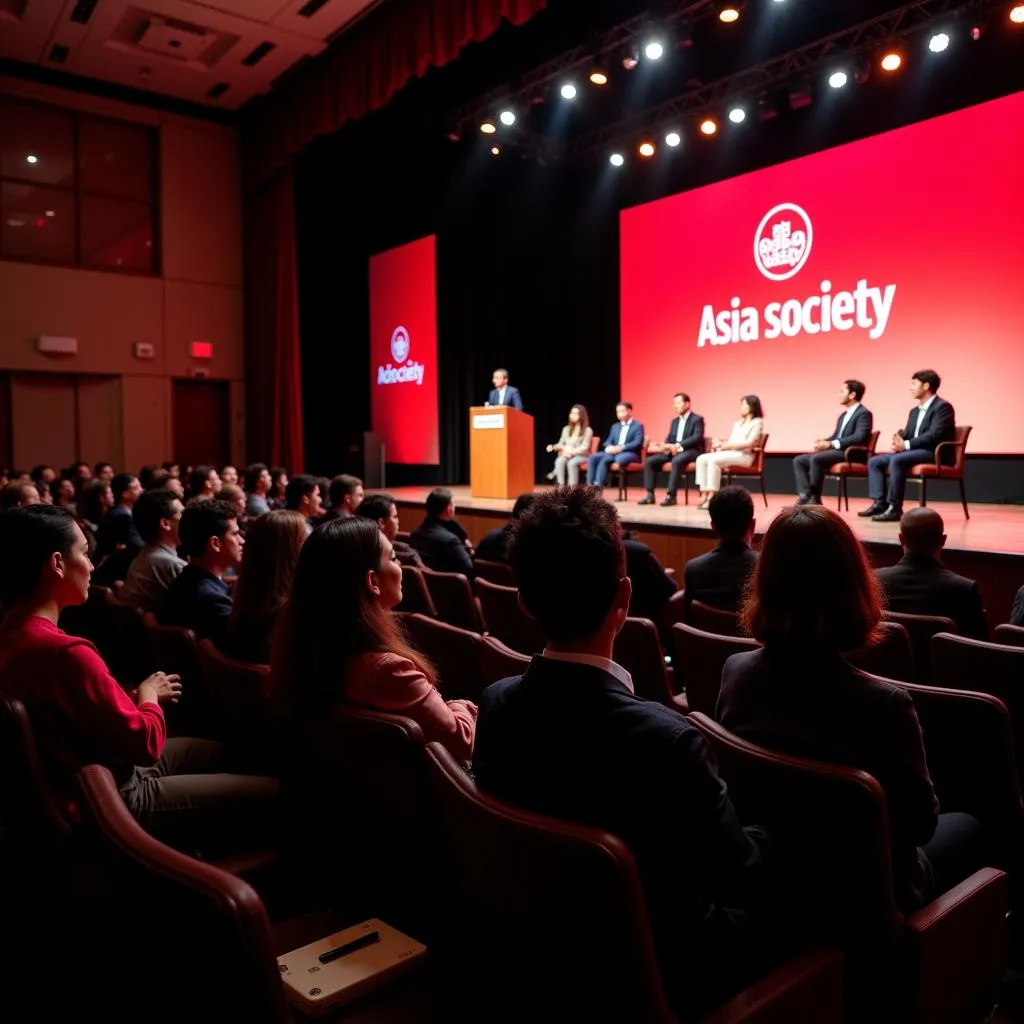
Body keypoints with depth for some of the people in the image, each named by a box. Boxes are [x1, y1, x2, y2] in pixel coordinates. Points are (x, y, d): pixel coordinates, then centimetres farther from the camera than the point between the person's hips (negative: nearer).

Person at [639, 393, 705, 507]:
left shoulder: (697, 419, -1)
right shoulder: (674, 421, 22)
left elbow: (697, 438, -15)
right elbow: (669, 439, 15)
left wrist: (679, 445, -26)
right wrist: (668, 446, -12)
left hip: (691, 451, -7)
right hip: (673, 450, 7)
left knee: (677, 461, -39)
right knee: (649, 461, -11)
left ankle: (671, 496, -37)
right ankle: (650, 495, -13)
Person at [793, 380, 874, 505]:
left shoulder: (864, 413, -6)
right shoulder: (843, 416, 24)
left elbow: (859, 437, -21)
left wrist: (831, 444, -25)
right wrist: (824, 441, -2)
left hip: (851, 454, -10)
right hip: (837, 451, 10)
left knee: (815, 458, -33)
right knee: (798, 460, -3)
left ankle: (814, 498, -23)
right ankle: (805, 496, -19)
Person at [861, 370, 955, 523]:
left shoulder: (943, 407, -9)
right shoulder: (915, 411, 21)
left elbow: (934, 435, -21)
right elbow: (907, 434, 17)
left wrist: (906, 445, -24)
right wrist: (898, 442, -8)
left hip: (935, 453, -10)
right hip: (914, 451, 10)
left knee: (896, 460, -34)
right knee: (874, 461, -2)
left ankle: (895, 508, -32)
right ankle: (879, 503, -11)